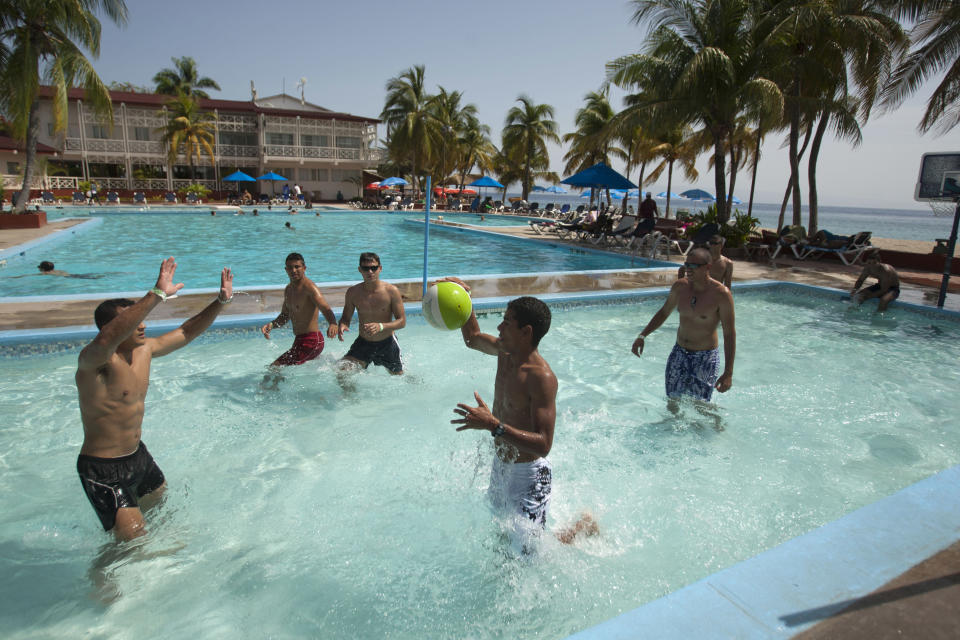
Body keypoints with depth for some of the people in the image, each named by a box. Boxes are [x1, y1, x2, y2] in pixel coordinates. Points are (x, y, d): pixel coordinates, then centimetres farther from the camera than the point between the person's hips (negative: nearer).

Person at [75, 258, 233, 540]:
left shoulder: (144, 349, -1)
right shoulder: (93, 360, -24)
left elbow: (187, 332, 10)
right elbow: (108, 338, -48)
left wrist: (221, 300, 1)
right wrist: (157, 295, -54)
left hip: (139, 455, 8)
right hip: (103, 470, -8)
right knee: (134, 543, -8)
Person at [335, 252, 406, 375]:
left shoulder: (391, 291, -14)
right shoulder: (353, 292, -7)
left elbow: (402, 321, -13)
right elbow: (346, 317, 5)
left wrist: (381, 326, -31)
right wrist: (342, 326, -21)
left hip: (387, 343, -1)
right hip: (363, 343, 1)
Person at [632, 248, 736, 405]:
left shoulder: (721, 294, -18)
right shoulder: (680, 287, -4)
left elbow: (729, 334, -16)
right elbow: (664, 312, 11)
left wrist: (728, 373, -20)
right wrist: (642, 336, 2)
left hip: (705, 357, -4)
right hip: (679, 353, 4)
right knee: (672, 400, 11)